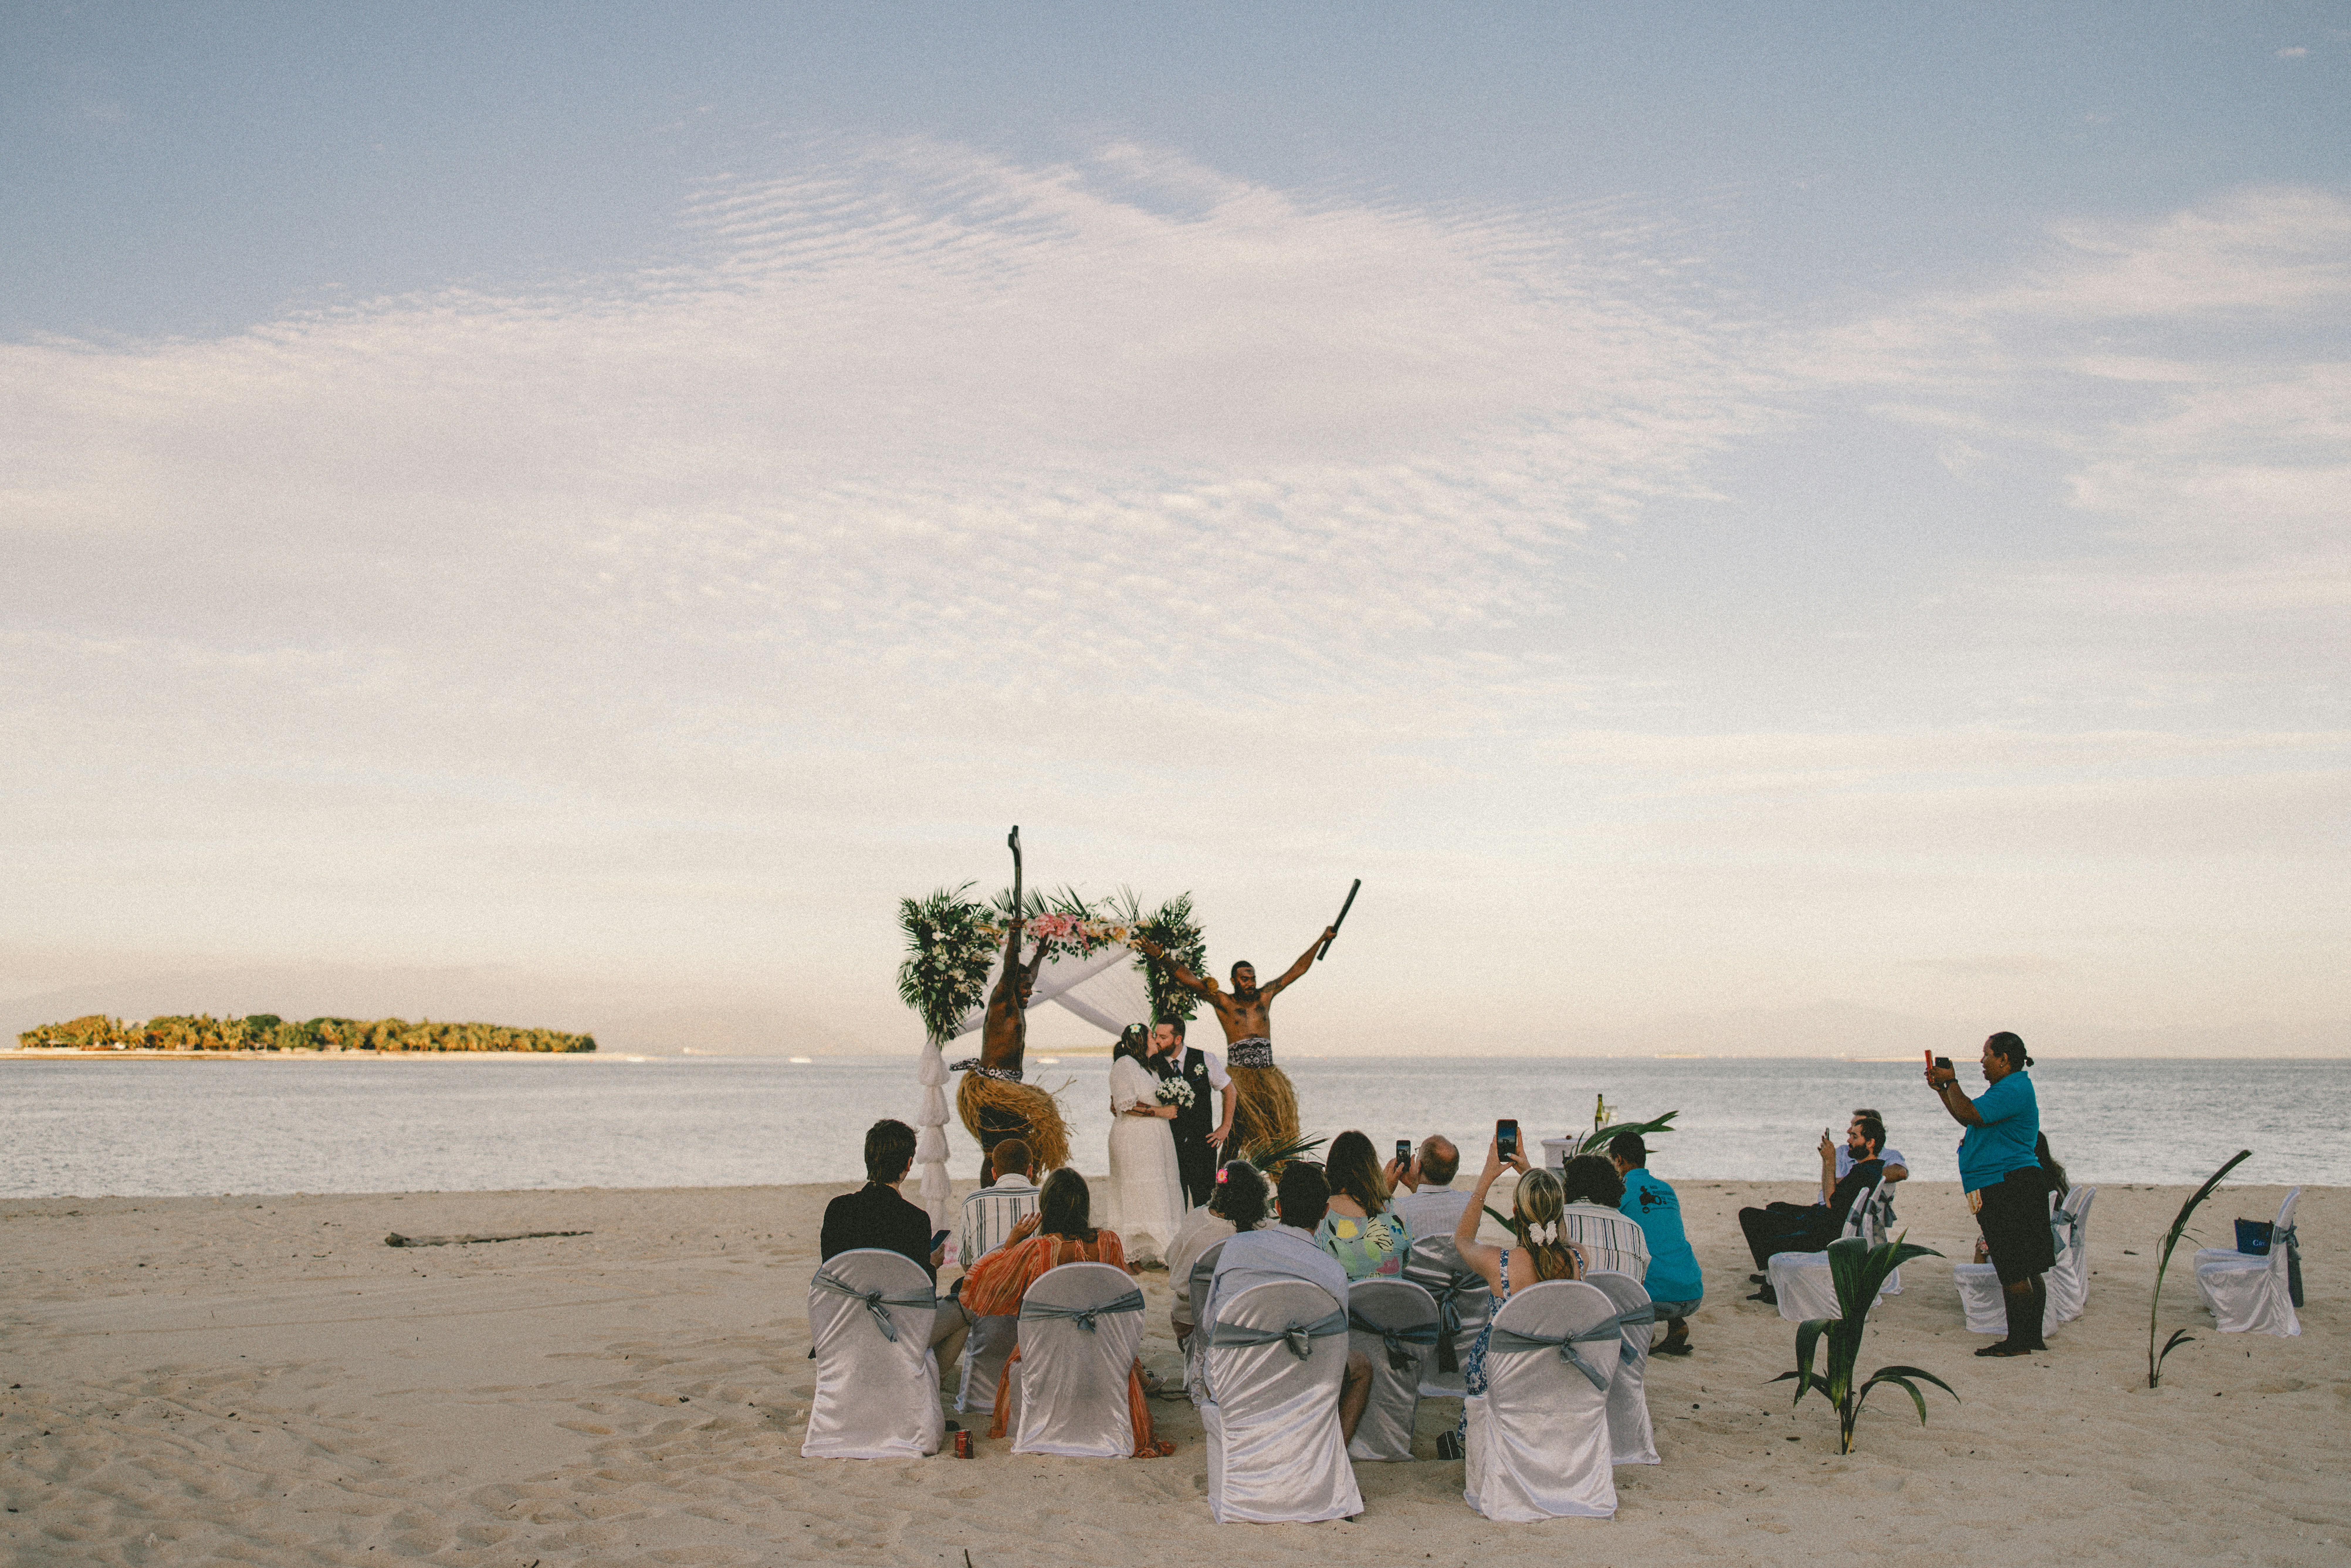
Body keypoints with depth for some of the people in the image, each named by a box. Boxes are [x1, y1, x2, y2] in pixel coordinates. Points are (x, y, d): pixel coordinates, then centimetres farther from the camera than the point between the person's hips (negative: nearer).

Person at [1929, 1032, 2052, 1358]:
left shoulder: (2014, 1089, -15)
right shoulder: (2012, 1087, 20)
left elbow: (1970, 1114, -22)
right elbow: (1969, 1118, 27)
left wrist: (1952, 1082, -7)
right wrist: (1942, 1089, 21)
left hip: (2007, 1187, -11)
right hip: (2015, 1184, 11)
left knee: (2013, 1270, -7)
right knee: (2026, 1270, 12)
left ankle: (2019, 1341, -4)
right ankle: (2032, 1337, 16)